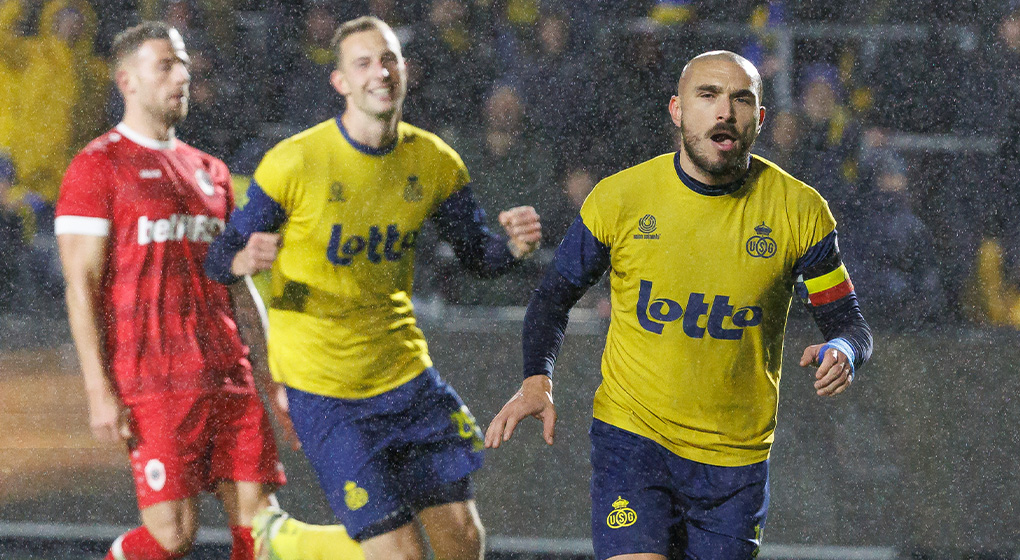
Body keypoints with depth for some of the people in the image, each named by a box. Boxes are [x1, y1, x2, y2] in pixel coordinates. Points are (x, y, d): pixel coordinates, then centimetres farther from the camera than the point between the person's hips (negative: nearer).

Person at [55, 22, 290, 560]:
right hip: (154, 381, -7)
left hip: (228, 375, 7)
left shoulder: (210, 172, 20)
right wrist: (99, 390, -15)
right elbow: (81, 288, -7)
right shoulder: (97, 167, -2)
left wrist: (270, 379, 15)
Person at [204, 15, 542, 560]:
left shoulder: (434, 161, -1)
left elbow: (477, 255, 11)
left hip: (405, 372, 5)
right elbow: (219, 259, -10)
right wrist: (247, 259, -34)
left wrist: (514, 245, -13)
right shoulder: (294, 162, -14)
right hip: (323, 389, -5)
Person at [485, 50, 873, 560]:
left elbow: (850, 323, 3)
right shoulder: (620, 197, -5)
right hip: (631, 435, -2)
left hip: (737, 457, 2)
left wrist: (843, 353, -21)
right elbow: (554, 297, 8)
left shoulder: (799, 211, -4)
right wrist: (537, 380, -10)